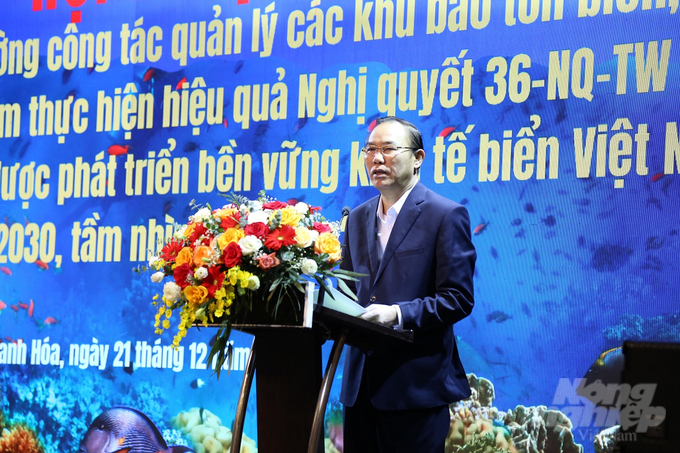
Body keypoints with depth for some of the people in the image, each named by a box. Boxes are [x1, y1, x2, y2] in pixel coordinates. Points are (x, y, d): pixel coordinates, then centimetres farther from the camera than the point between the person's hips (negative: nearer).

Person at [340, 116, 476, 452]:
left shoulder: (446, 216, -4)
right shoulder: (357, 219, 17)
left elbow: (458, 298, -9)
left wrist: (398, 314, -21)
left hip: (417, 383, -6)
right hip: (361, 384, 6)